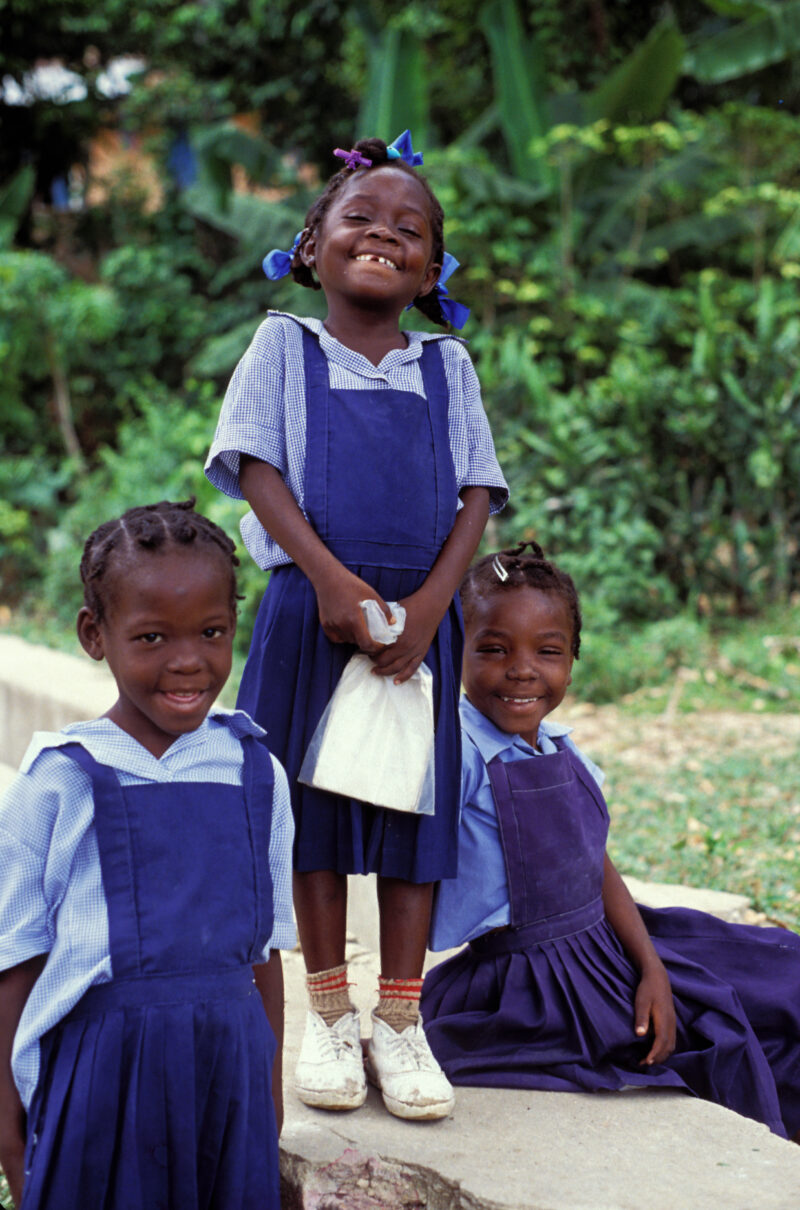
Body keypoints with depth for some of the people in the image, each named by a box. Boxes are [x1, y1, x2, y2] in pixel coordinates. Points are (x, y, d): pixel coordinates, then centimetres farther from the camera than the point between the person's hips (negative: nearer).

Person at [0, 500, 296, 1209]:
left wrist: (269, 1088, 14)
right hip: (98, 1066, -3)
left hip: (228, 1059, 3)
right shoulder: (59, 781, -5)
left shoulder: (256, 773, 5)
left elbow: (266, 950, 11)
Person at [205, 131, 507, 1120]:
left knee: (413, 809, 4)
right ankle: (329, 1013, 18)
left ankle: (398, 1021, 15)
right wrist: (331, 579, -17)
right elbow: (257, 468, -4)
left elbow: (475, 495, 4)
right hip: (311, 607, -1)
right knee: (314, 811, 6)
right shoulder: (283, 347, 5)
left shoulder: (446, 366, 10)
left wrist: (429, 603, -11)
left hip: (419, 615, 2)